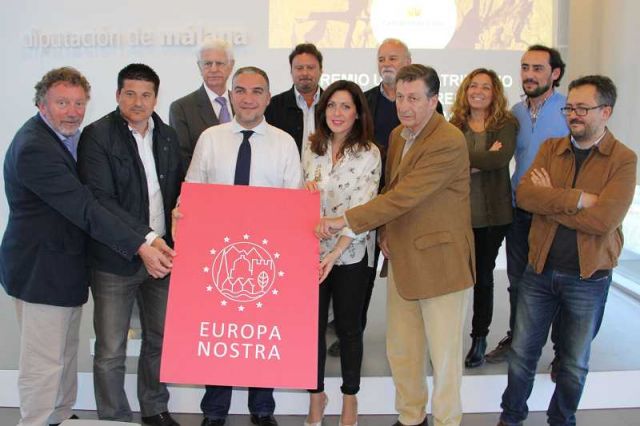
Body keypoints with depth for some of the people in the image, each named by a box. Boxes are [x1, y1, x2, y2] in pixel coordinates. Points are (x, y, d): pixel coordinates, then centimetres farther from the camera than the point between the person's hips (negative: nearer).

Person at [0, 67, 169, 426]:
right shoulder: (33, 148, -24)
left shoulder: (70, 135, 5)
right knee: (43, 362, 3)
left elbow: (80, 202, 10)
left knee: (66, 352, 23)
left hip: (64, 264, 10)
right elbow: (85, 209, -29)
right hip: (42, 271, -10)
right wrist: (140, 247, -29)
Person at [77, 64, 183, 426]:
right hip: (116, 259, -5)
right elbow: (99, 199, -16)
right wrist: (145, 237, -21)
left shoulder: (168, 136, 9)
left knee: (160, 340, 17)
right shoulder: (97, 135, -8)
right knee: (111, 351, 3)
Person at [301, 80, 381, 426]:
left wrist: (333, 254, -21)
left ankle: (350, 397, 30)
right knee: (312, 325, 11)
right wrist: (305, 187, -12)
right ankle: (316, 394, 31)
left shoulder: (369, 154, -9)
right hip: (311, 250, 3)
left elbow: (363, 210, -14)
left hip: (350, 254, -3)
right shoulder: (311, 145, 3)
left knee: (348, 327, 10)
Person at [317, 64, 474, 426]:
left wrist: (345, 221, -22)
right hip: (402, 259, 8)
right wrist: (385, 231, 4)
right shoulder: (397, 135, 8)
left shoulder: (449, 143, -19)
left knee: (444, 353, 5)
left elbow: (404, 195, -25)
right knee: (401, 349, 15)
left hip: (441, 262, -7)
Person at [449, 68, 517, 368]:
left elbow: (502, 157, -19)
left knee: (483, 276, 11)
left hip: (491, 215, -1)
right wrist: (483, 160, -18)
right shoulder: (454, 126, 5)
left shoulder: (506, 124, -1)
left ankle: (479, 340, 25)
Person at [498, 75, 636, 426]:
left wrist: (549, 201, -14)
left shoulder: (623, 160, -9)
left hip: (588, 278, -2)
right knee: (522, 351, 13)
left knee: (575, 362, 15)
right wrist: (577, 199, -23)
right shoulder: (550, 148, 2)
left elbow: (603, 219, -23)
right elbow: (524, 194, -14)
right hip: (539, 269, 3)